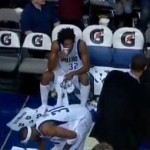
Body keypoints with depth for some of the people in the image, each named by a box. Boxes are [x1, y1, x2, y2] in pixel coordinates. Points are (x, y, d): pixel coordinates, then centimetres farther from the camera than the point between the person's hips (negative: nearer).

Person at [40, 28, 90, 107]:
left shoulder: (81, 44, -25)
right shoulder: (56, 44, -23)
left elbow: (87, 66, -22)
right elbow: (50, 68, -22)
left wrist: (72, 74, -36)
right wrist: (57, 57, -40)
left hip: (76, 71, -1)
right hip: (60, 70, 1)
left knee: (85, 77, -33)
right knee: (45, 76, -24)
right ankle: (44, 106, -7)